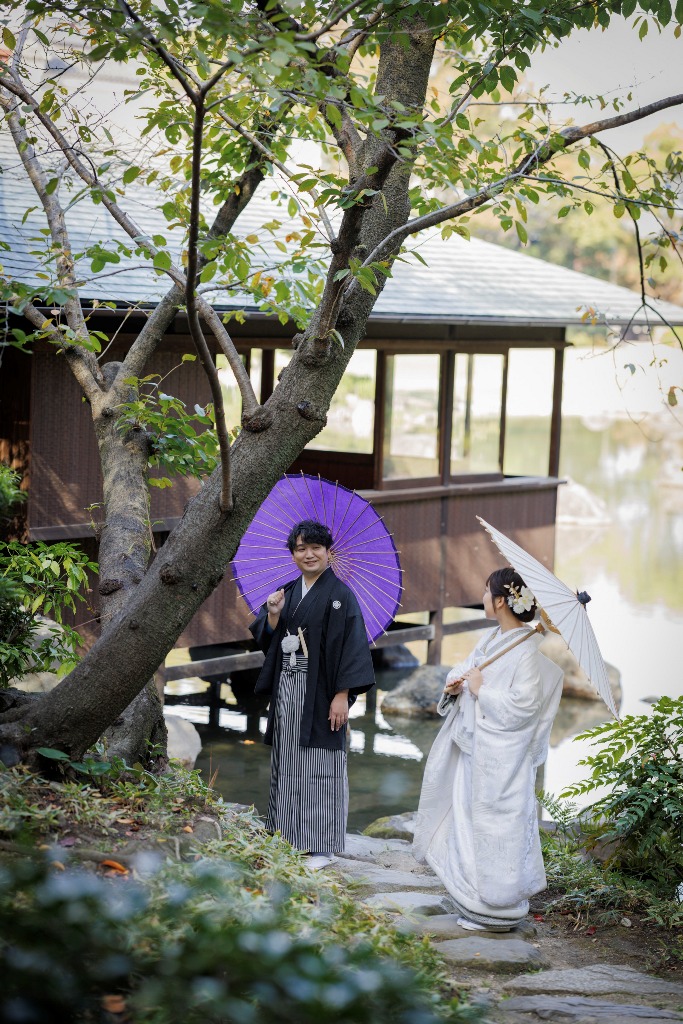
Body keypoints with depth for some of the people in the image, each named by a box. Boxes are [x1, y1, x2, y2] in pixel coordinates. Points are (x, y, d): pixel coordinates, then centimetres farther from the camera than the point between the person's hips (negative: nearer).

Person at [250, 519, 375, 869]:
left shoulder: (340, 595, -7)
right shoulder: (288, 593, 12)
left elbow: (352, 646, -12)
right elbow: (267, 640, 13)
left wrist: (342, 696, -18)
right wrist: (273, 615, -7)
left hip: (319, 692, -6)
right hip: (287, 690, 6)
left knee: (318, 766, -3)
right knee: (287, 764, 9)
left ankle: (321, 846, 4)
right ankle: (289, 838, 18)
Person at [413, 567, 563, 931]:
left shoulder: (527, 650, -18)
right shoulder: (491, 638, 7)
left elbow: (524, 704, -23)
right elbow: (466, 668, 17)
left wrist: (481, 690, -17)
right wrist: (455, 682, -4)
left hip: (502, 756, -9)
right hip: (476, 747, 9)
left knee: (495, 824, -1)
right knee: (469, 816, 16)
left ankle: (497, 911, 10)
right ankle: (475, 896, 29)